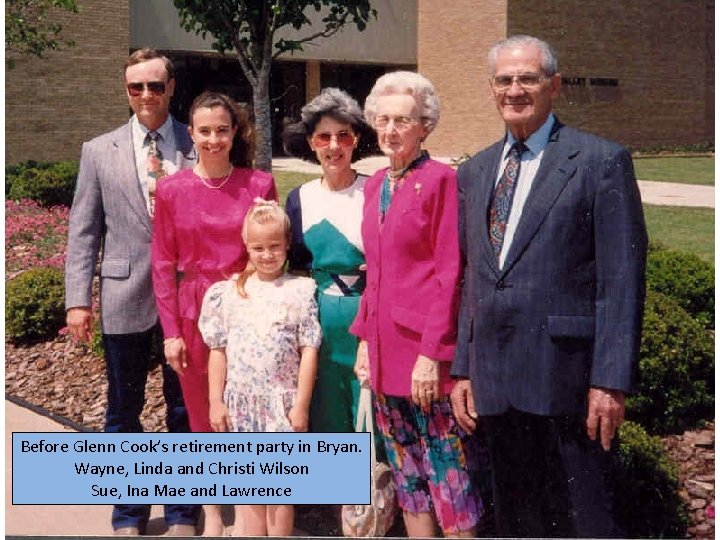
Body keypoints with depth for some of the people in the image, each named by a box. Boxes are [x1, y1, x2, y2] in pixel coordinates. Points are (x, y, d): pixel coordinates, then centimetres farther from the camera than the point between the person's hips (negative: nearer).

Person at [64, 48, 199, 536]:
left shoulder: (198, 146, 1)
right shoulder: (99, 151, 4)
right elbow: (84, 231, 3)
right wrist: (78, 299, -2)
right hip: (126, 298, 1)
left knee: (185, 408, 11)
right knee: (124, 410, 11)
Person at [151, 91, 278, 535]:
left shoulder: (260, 185, -3)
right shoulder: (172, 190, -2)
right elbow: (164, 264, 1)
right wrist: (171, 331, -3)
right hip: (194, 313, 1)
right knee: (203, 418, 11)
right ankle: (212, 514, 28)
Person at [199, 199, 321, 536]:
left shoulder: (300, 290, -3)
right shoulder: (228, 292, 2)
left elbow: (308, 351, -5)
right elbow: (218, 351, 5)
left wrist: (301, 404, -8)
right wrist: (216, 401, 1)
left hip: (283, 401, -2)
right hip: (241, 401, 2)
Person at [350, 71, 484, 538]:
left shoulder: (440, 180, -10)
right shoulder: (376, 185, 12)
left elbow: (450, 274, -13)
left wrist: (432, 353, -17)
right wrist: (366, 339, 12)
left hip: (428, 351, -7)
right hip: (385, 350, 7)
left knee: (449, 470, 1)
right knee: (407, 473, 15)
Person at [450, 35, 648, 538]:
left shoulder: (602, 161, -4)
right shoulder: (474, 172, 14)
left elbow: (622, 281, -9)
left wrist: (611, 380, -14)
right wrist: (462, 369, 11)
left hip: (566, 379, -5)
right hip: (497, 381, 6)